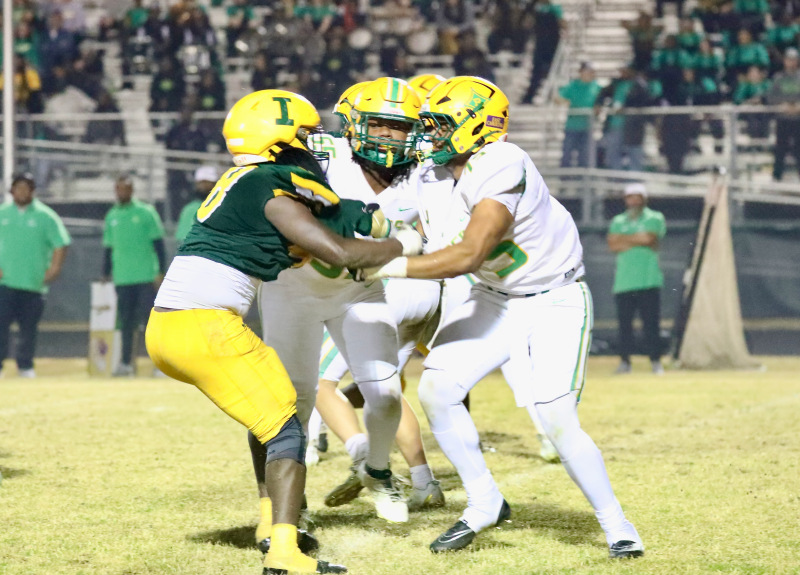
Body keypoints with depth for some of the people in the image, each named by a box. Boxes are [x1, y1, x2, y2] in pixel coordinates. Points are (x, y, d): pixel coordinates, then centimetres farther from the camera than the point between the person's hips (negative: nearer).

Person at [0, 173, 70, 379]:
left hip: (34, 282, -1)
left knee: (29, 328, 4)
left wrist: (54, 268, -10)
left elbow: (61, 244, 2)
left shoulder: (46, 216, 3)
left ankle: (25, 366, 17)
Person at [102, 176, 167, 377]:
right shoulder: (111, 217, 13)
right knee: (125, 321, 3)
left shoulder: (146, 212, 1)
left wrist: (160, 272, -7)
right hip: (122, 278, 3)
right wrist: (106, 275, 13)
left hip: (147, 277, -3)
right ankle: (126, 362, 6)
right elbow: (108, 247, 18)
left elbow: (158, 243, -1)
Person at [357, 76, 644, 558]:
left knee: (557, 420, -16)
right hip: (494, 297, 8)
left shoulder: (501, 167, -29)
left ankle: (616, 524, 4)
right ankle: (485, 504, 12)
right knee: (436, 391, -5)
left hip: (555, 302, -8)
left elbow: (468, 255, -35)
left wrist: (390, 267, -34)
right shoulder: (434, 178, -3)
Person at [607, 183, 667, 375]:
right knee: (624, 322, 0)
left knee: (651, 323, -7)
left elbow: (649, 238, -11)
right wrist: (637, 239, -6)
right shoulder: (618, 221, 17)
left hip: (648, 281, -3)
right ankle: (625, 361, 5)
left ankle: (656, 361, -5)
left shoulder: (655, 218, 8)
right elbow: (613, 245, 1)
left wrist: (624, 240, -1)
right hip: (623, 281, 3)